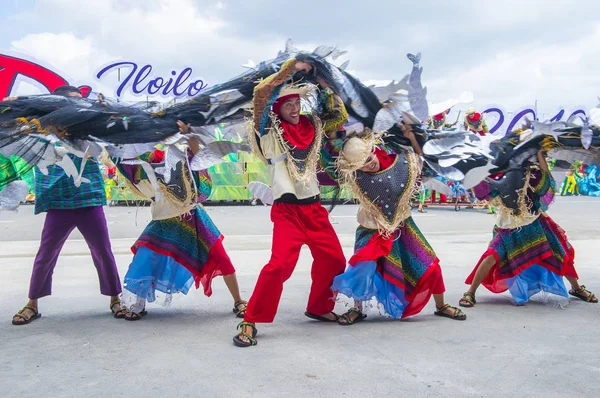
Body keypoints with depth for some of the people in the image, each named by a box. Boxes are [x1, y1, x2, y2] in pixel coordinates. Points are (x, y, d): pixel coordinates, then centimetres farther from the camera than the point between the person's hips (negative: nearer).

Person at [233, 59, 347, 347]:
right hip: (287, 210, -6)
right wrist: (291, 68, -12)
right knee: (280, 264, -19)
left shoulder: (312, 126, 10)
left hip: (314, 208, 6)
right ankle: (251, 321, -5)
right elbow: (260, 94, -17)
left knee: (334, 260, 12)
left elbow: (339, 116, 21)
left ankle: (320, 307, 35)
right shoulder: (270, 129, -3)